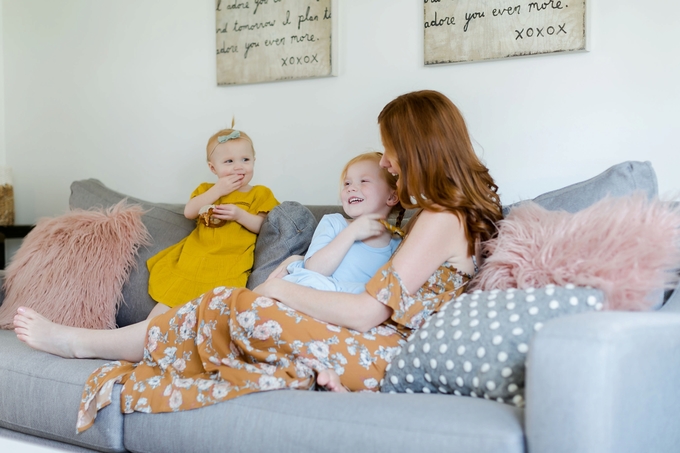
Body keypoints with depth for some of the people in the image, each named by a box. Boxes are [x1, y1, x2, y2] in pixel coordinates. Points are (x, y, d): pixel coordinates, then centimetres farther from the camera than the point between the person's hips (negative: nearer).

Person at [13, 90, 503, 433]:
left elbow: (367, 312, -20)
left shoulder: (441, 220, -15)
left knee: (242, 309, -12)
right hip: (387, 350, 9)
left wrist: (281, 290, -10)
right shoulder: (456, 209, 15)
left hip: (386, 356, -9)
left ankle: (82, 342, 3)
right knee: (237, 309, -1)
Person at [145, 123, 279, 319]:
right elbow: (189, 212, -1)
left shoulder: (259, 194, 6)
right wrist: (217, 190, -8)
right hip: (194, 258, 4)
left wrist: (239, 215, -18)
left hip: (228, 264, -3)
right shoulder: (207, 190, 16)